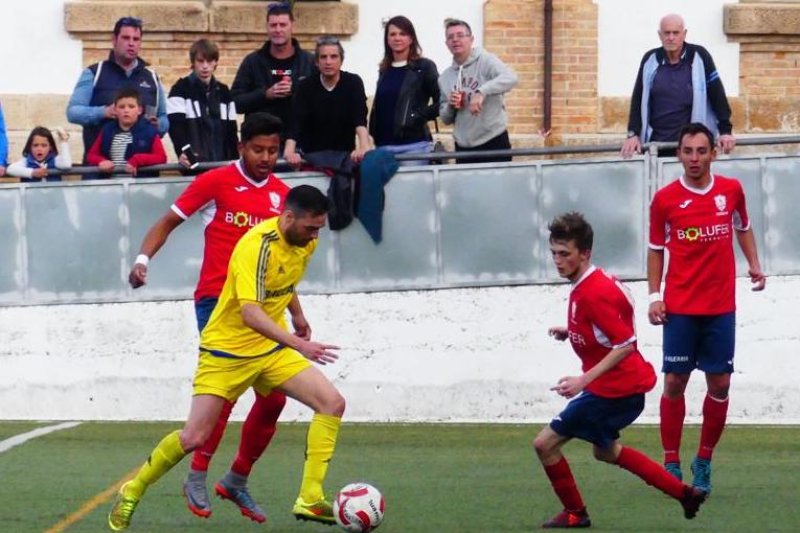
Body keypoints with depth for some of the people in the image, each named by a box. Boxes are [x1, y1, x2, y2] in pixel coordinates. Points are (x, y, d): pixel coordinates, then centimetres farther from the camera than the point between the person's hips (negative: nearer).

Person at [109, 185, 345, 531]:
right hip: (227, 349, -7)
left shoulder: (304, 242, -2)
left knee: (332, 403, -10)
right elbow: (250, 312, -38)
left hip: (271, 348, 7)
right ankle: (132, 492, 15)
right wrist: (299, 344, -47)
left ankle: (310, 500, -8)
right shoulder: (257, 246, -27)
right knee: (194, 437, -9)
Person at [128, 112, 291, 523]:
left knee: (274, 397, 1)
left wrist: (296, 314, 22)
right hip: (217, 300, -5)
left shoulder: (282, 195, 12)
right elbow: (168, 222, 1)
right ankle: (197, 478, -9)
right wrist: (143, 258, -16)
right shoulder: (216, 182, -2)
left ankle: (237, 481, 18)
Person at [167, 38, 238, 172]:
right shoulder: (181, 89, -1)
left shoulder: (224, 92, 14)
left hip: (221, 164, 4)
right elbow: (176, 126, -12)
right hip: (193, 164, -4)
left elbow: (231, 131, 16)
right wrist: (183, 151, -30)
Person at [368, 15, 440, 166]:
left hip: (414, 144, -5)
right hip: (384, 145, 5)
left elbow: (440, 102, -3)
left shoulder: (424, 67, 1)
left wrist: (418, 117, -11)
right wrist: (374, 134, 11)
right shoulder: (384, 70, 17)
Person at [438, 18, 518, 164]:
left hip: (494, 143, -5)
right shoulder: (445, 77, 12)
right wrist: (451, 106, -6)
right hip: (463, 149, 5)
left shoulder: (485, 61, -4)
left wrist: (481, 92, -37)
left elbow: (510, 78, -25)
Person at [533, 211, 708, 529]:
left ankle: (574, 513, 12)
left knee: (545, 443, -5)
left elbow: (625, 344, -27)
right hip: (627, 385, 11)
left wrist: (584, 380, -31)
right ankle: (685, 494, 30)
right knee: (605, 451, 29)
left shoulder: (593, 293, -23)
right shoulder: (585, 286, 7)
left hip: (614, 389, -11)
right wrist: (570, 332, 8)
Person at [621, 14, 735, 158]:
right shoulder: (650, 59, 4)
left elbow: (717, 94, -3)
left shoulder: (699, 56, -3)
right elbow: (638, 99, 6)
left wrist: (725, 131, -8)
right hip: (656, 144, 2)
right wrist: (633, 134, -3)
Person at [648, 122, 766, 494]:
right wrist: (654, 296, -1)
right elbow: (656, 249, 7)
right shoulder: (665, 199, -2)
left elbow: (743, 227, 20)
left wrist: (753, 264, 5)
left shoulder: (731, 190, 2)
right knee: (675, 382, -1)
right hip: (680, 308, -2)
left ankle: (704, 461, 15)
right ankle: (671, 464, 8)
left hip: (720, 307, 2)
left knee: (719, 384, 1)